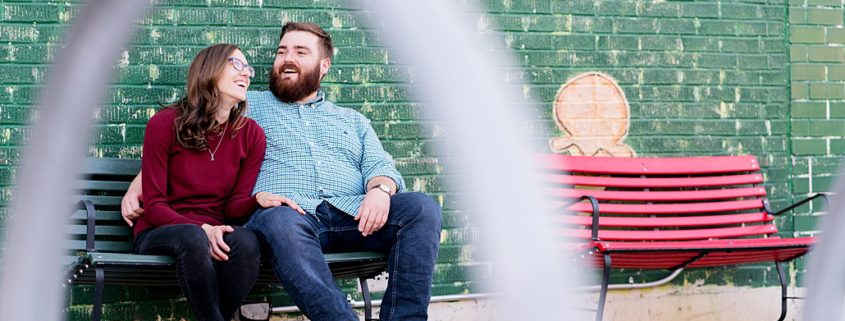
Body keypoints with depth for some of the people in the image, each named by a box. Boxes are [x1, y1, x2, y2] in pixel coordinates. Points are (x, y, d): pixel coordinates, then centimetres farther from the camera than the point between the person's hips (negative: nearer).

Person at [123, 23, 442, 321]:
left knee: (421, 207, -26)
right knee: (281, 223, -41)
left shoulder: (353, 121, 32)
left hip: (351, 213, 3)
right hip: (284, 212, -3)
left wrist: (380, 189, -9)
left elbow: (380, 167, 17)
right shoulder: (248, 106, 27)